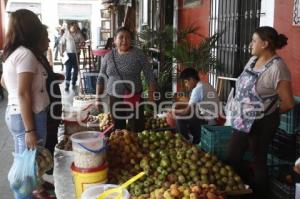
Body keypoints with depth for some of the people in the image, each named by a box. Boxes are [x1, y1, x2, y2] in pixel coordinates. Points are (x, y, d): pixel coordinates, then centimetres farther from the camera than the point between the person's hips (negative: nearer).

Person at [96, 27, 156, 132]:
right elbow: (101, 78, 11)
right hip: (114, 99, 3)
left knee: (137, 130, -3)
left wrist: (151, 96, -10)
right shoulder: (108, 56, 4)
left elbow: (149, 76, -4)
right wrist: (98, 98, 8)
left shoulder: (139, 54, -4)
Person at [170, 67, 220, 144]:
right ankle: (196, 143, 29)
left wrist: (175, 111, 3)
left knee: (180, 119, -5)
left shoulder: (197, 89, -13)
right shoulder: (207, 86, 13)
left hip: (206, 122, -9)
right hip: (214, 122, 9)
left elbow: (187, 111, -12)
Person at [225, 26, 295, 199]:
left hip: (261, 124, -8)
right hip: (243, 121, 8)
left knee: (259, 161, 8)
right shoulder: (253, 60, 5)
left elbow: (288, 103, -17)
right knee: (232, 158, 17)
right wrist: (235, 103, 7)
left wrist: (267, 112, -3)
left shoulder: (277, 67, -20)